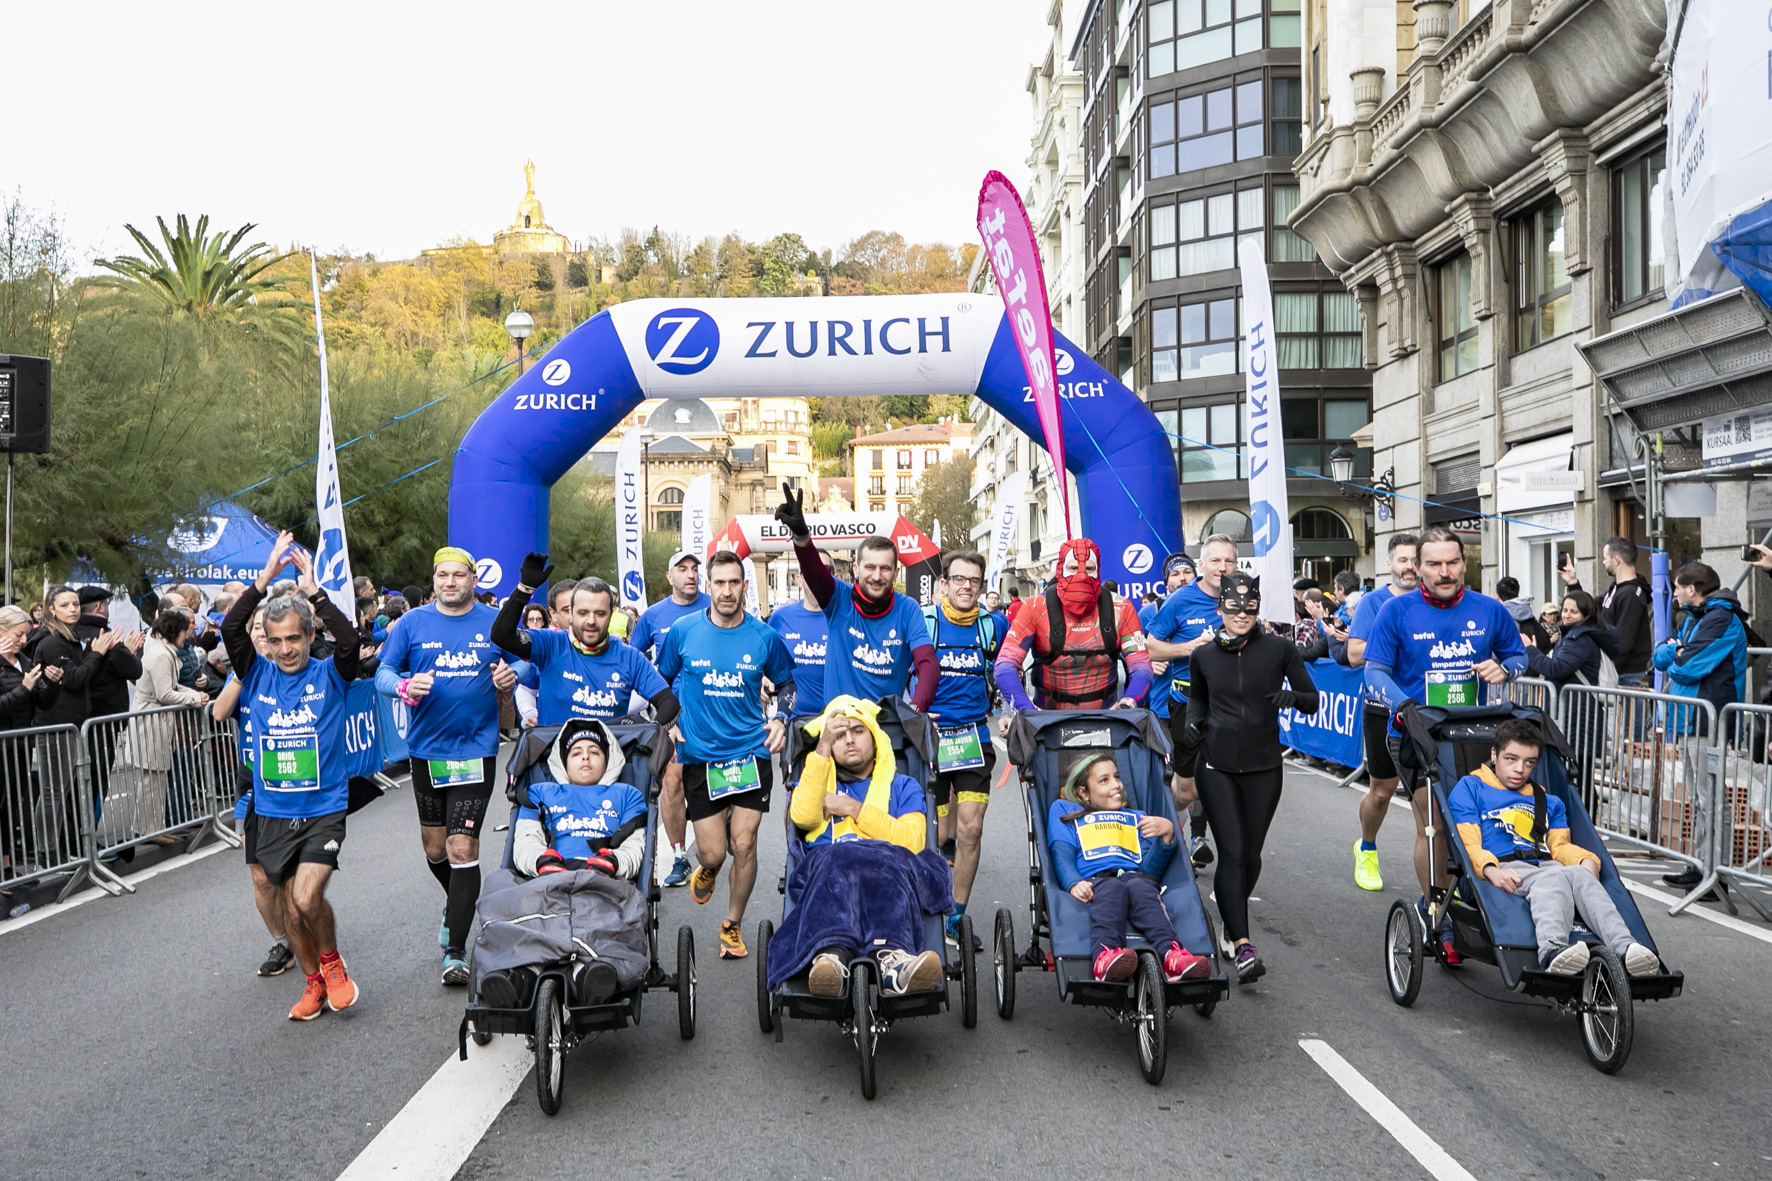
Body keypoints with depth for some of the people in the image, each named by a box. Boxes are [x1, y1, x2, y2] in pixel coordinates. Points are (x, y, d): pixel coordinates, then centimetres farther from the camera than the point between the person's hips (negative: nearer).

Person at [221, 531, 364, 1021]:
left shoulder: (329, 676, -3)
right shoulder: (258, 675, 2)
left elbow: (351, 640, -23)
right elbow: (230, 631, -13)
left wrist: (313, 590, -23)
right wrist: (264, 579, -20)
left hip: (324, 809, -3)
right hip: (273, 813, 3)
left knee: (307, 897, -19)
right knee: (290, 909, 10)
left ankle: (332, 962, 9)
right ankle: (314, 983, 29)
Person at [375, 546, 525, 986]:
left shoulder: (495, 622, 1)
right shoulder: (412, 623, 2)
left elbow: (524, 661, 10)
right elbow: (383, 674, 1)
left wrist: (511, 675, -14)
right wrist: (404, 686, -21)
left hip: (476, 749, -3)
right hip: (426, 748, 3)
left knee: (462, 848, -10)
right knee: (434, 846, 16)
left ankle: (456, 952, -5)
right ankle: (457, 902, 47)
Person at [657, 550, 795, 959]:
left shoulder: (765, 637, -2)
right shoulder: (682, 632, -2)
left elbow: (788, 685, 14)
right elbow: (660, 682, 13)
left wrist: (781, 721, -1)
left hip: (751, 753, 0)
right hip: (700, 756, 0)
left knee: (743, 845, -3)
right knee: (714, 852, -1)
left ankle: (733, 926, 19)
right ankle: (706, 871, 38)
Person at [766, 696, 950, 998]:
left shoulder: (903, 787, 30)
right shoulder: (813, 782, 31)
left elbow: (911, 841, 8)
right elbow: (803, 817, 3)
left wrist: (853, 809, 5)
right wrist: (823, 749, -1)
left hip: (890, 878, 0)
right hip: (824, 872, 0)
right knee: (839, 859, -37)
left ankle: (892, 961, -62)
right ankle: (831, 956, -62)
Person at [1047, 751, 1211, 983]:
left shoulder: (1137, 818, 37)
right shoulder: (1063, 810, 32)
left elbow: (1150, 869, 19)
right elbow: (1061, 854, 11)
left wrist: (1167, 835, 0)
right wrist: (1074, 883, -11)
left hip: (1138, 879, 2)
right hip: (1094, 883, -2)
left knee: (1140, 886, -36)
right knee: (1111, 888, -38)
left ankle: (1171, 955, -64)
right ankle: (1105, 956, -66)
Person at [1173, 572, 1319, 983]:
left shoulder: (1280, 649, -3)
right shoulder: (1204, 656, 2)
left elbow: (1313, 701, 1)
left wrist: (1292, 697, -21)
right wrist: (1192, 724, 0)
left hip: (1263, 766, 0)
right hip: (1217, 766, 0)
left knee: (1251, 854, 8)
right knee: (1231, 852, -11)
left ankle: (1232, 922, 33)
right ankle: (1242, 944, -11)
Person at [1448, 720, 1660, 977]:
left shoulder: (1549, 802, 35)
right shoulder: (1469, 788, 17)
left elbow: (1560, 846, 22)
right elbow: (1467, 843, 4)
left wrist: (1587, 860, -2)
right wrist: (1491, 870, -17)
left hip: (1546, 867, 4)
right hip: (1506, 871, -4)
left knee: (1580, 875, -32)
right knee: (1553, 879, -37)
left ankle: (1623, 946, -55)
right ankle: (1552, 949, -66)